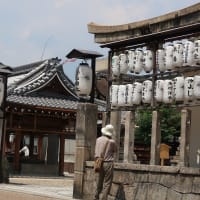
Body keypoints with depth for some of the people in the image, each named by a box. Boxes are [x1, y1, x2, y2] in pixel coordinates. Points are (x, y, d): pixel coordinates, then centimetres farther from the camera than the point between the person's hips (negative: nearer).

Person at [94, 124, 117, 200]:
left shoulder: (98, 140, 3)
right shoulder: (112, 142, -9)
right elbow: (115, 150, 10)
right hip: (108, 163, -5)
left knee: (98, 184, 13)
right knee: (106, 184, 0)